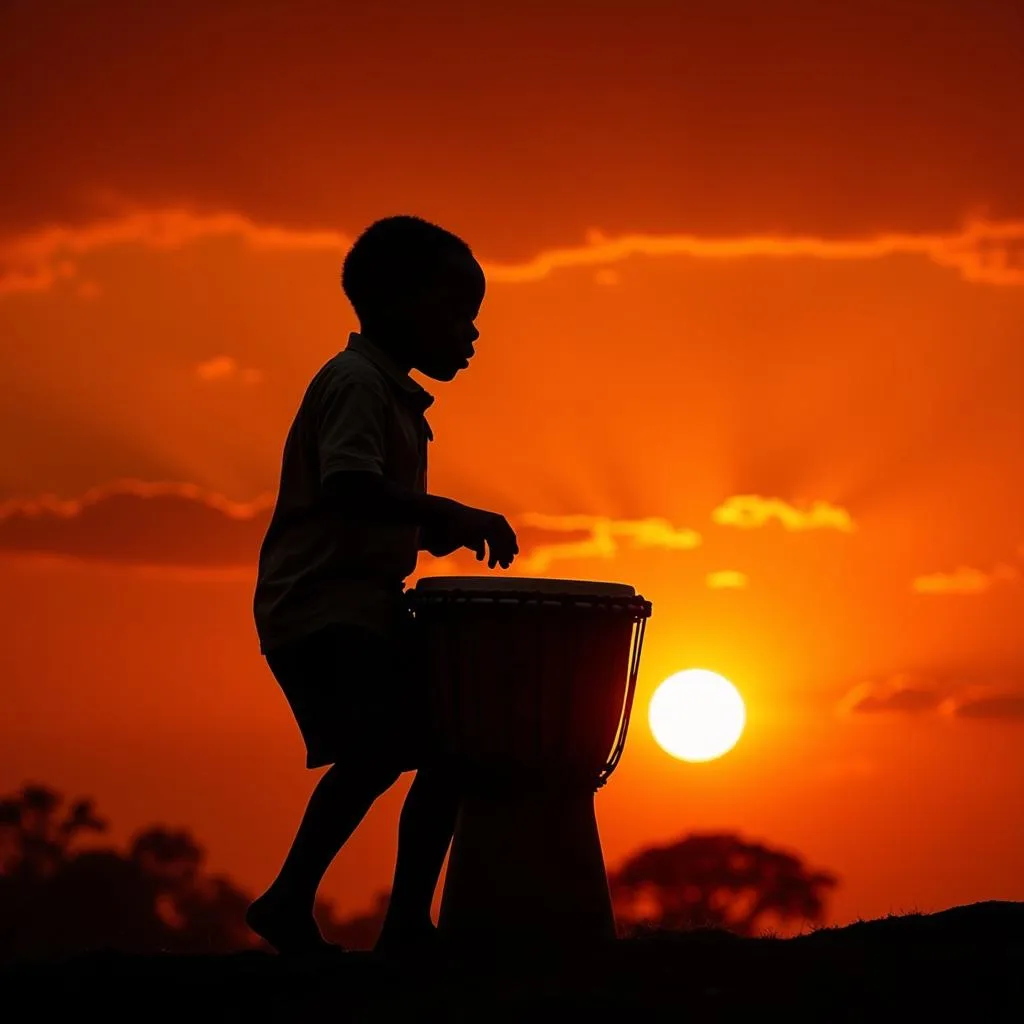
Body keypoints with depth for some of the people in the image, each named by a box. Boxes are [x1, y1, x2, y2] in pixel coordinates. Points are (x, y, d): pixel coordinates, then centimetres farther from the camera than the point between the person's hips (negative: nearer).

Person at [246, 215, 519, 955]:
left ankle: (408, 925, 12)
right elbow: (347, 486, -27)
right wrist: (448, 515, -27)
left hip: (369, 608, 11)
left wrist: (440, 527, 10)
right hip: (323, 608, -11)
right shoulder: (356, 383, -10)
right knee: (380, 743, -28)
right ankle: (291, 902, -22)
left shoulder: (394, 394, 21)